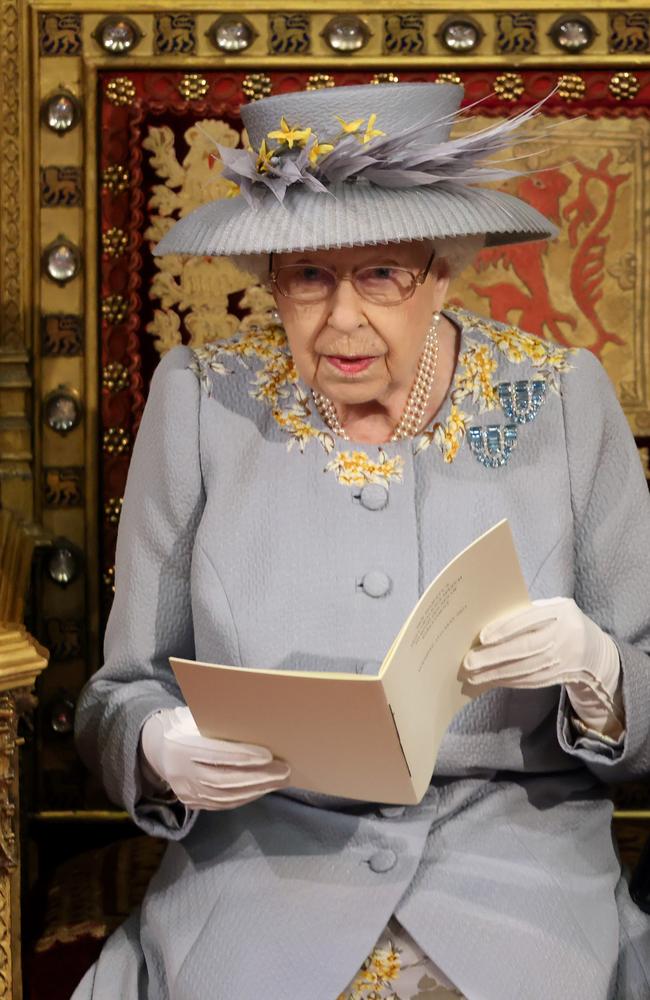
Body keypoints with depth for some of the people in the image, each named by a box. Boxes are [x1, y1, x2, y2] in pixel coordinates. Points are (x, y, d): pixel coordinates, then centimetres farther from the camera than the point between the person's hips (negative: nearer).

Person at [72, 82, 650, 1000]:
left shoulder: (563, 400, -1)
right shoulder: (200, 399, 0)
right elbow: (122, 692, 4)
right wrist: (164, 750, -18)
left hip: (519, 862, 0)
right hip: (260, 864, 1)